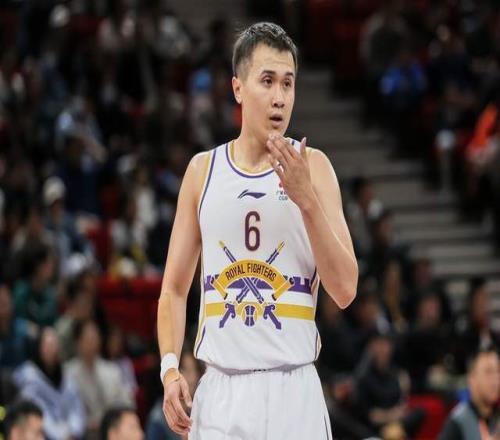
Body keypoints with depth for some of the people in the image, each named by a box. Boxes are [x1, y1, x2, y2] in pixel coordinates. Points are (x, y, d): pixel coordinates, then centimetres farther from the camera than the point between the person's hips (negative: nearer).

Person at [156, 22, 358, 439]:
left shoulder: (313, 167, 1)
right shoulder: (203, 170, 8)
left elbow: (345, 291, -6)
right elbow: (174, 289, 11)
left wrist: (306, 199, -15)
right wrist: (170, 368, -4)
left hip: (293, 389, -2)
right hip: (221, 387, 2)